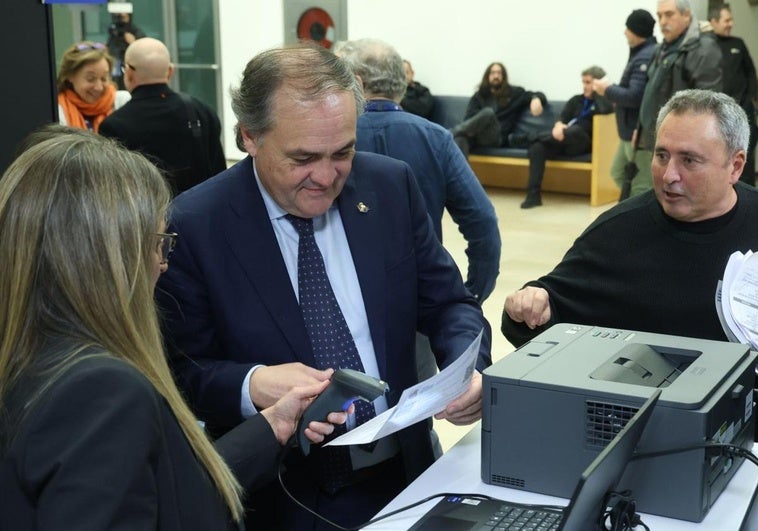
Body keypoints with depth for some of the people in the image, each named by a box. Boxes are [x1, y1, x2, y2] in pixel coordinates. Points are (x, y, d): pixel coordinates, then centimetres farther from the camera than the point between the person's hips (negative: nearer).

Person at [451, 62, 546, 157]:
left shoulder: (514, 93, 22)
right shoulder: (479, 96, 25)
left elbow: (539, 95, 16)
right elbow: (470, 117, 10)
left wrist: (536, 98, -11)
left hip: (497, 137, -2)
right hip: (477, 135, 2)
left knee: (488, 112, -34)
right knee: (460, 137, -37)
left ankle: (453, 132, -43)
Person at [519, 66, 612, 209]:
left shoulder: (603, 100, 11)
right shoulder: (576, 100, 26)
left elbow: (606, 110, -15)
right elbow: (563, 118, 12)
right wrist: (559, 126, -12)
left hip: (583, 142, -4)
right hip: (565, 140, 5)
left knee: (574, 130, -40)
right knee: (537, 148, -25)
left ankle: (531, 137, -17)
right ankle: (533, 195, -30)